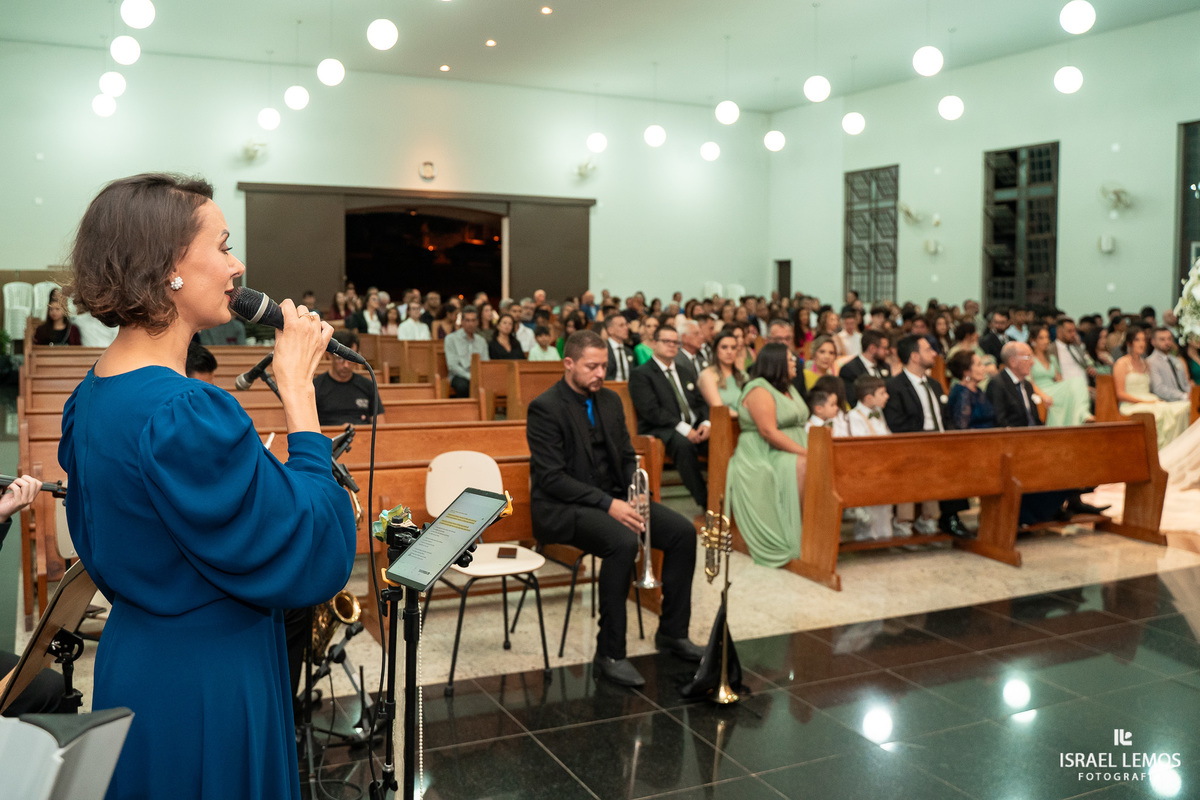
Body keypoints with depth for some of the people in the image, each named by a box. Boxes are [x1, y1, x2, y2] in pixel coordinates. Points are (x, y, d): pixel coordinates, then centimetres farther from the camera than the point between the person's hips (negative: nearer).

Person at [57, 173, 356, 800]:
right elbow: (316, 559, -25)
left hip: (132, 650, 9)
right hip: (204, 684, -9)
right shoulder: (184, 413, -29)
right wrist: (297, 389, -22)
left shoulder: (92, 395, 2)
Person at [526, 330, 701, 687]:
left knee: (683, 531, -9)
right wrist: (607, 504, -24)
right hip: (562, 508, -7)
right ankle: (610, 654, -22)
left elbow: (627, 457, 15)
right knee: (623, 541, -34)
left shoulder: (610, 400, 10)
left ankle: (672, 632, 6)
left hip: (613, 497, 8)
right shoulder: (545, 408, -13)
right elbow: (551, 477, -19)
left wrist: (635, 494, -6)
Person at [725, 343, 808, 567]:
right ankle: (793, 542, -29)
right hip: (764, 456, -8)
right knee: (801, 466, -33)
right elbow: (768, 432, -18)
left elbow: (802, 424, 18)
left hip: (795, 451, 8)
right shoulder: (759, 390, -8)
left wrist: (812, 448, -3)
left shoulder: (789, 388, 22)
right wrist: (804, 452, -21)